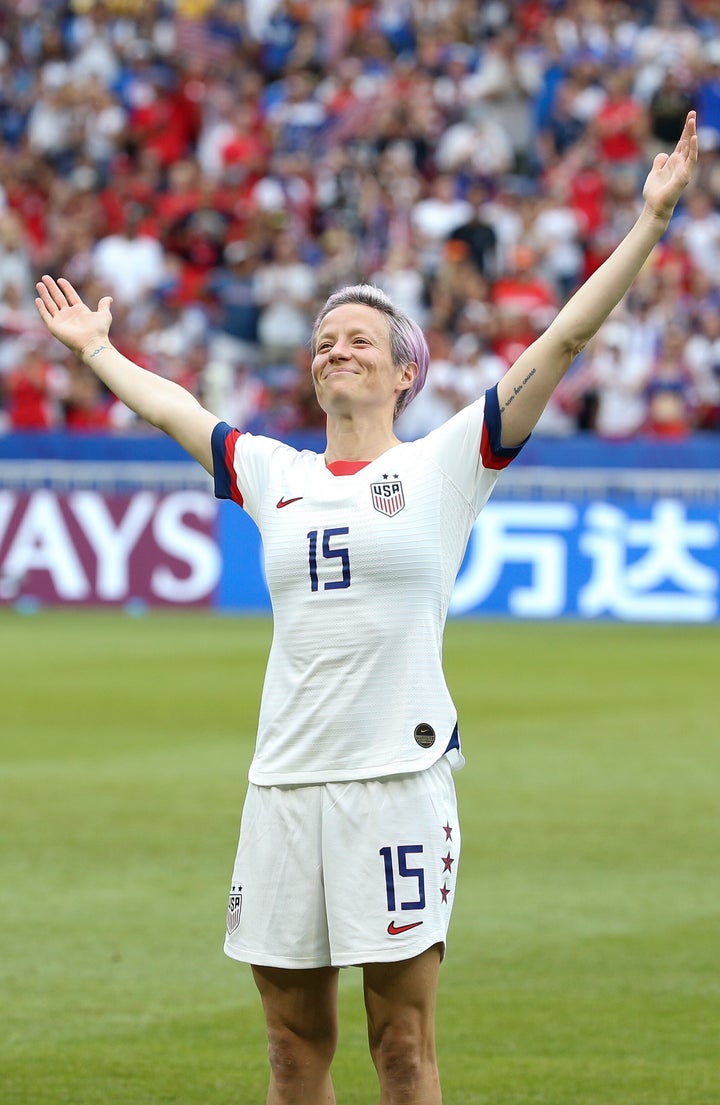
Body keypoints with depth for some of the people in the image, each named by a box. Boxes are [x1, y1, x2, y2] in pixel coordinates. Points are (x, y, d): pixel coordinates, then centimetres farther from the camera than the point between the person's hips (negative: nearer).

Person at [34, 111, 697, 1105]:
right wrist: (94, 348, 45)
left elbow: (561, 342, -2)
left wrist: (651, 220, -6)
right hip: (286, 782, 4)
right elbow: (172, 409, 33)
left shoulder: (446, 464, 3)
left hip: (400, 776, -4)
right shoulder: (272, 474, 15)